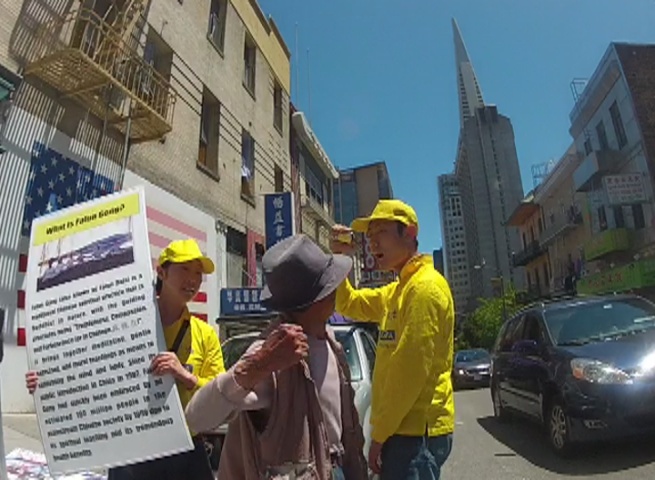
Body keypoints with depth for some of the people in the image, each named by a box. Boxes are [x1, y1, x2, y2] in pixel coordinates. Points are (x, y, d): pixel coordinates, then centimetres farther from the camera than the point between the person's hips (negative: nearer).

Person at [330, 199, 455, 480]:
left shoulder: (425, 287, -17)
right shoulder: (396, 291, 13)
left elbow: (412, 370, -22)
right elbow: (349, 304, 19)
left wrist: (379, 434, -15)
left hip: (416, 430, -9)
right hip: (406, 427, 9)